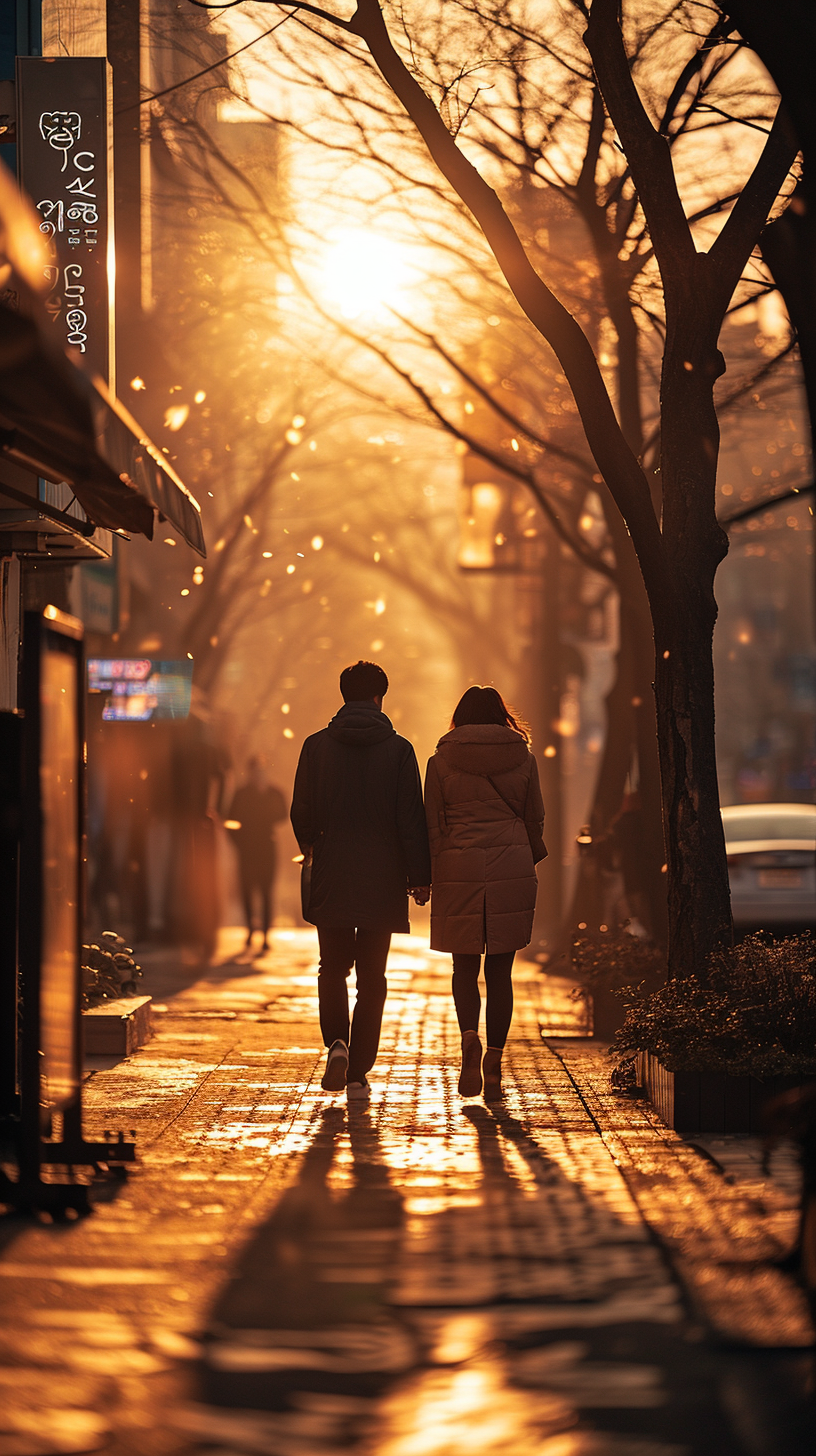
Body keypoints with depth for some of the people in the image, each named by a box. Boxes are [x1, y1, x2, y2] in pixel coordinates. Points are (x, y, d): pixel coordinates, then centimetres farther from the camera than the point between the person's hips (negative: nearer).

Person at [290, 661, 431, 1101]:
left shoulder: (317, 746, -1)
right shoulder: (398, 749, -5)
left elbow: (301, 811, 4)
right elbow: (411, 818, -7)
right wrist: (420, 876, 0)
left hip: (330, 881, 1)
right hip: (382, 880, -1)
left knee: (333, 969, 15)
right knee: (371, 978, 7)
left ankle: (337, 1044, -7)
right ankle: (358, 1073, 4)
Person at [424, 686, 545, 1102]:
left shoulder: (441, 762, 1)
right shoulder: (522, 759, 4)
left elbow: (432, 826, 1)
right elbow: (535, 820, 10)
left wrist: (429, 877, 7)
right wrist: (531, 862, 25)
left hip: (459, 867, -1)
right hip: (512, 867, 1)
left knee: (465, 965, 10)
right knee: (500, 969, 6)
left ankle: (469, 1034, -16)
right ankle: (494, 1061, 1)